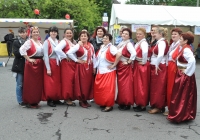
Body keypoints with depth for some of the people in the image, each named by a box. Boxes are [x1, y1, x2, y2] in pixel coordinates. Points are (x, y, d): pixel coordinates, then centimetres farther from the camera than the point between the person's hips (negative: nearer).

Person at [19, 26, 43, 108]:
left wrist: (41, 60, 8)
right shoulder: (29, 42, -9)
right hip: (32, 65, -8)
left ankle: (36, 101, 22)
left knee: (39, 83, 11)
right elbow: (22, 50, -23)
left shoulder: (40, 42, 15)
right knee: (31, 84, -2)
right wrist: (29, 59, -18)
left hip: (40, 64, 8)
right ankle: (30, 102, 7)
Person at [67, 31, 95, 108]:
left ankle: (85, 100, 19)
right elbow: (69, 52, -19)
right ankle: (81, 100, 9)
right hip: (81, 67, -5)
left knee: (88, 83, 8)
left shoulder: (91, 46, 9)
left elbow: (93, 56, 13)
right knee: (82, 84, -3)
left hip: (89, 67, 5)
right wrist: (77, 60, -14)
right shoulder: (78, 46, -8)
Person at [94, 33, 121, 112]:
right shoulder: (102, 47, 11)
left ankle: (109, 105, 4)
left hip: (108, 72, -8)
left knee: (108, 89, -5)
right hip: (100, 71, 8)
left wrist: (113, 65, -21)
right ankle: (102, 103, 25)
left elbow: (118, 55, -29)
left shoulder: (111, 48, -13)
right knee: (99, 88, 11)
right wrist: (96, 67, 14)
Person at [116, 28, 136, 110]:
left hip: (125, 67, -8)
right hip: (119, 66, 8)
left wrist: (129, 62, -17)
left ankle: (127, 104, 4)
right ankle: (121, 103, 20)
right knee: (120, 85, 11)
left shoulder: (128, 44, -12)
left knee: (126, 85, -4)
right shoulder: (120, 44, 13)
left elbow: (134, 53, -28)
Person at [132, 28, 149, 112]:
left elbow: (145, 52, -35)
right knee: (137, 85, 13)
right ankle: (139, 103, 24)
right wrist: (134, 63, 4)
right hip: (137, 65, 9)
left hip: (142, 66, -9)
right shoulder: (137, 43, 13)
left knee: (142, 86, -2)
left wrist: (144, 62, -24)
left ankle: (143, 105, 9)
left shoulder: (143, 43, -16)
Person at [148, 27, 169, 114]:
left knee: (158, 88, 0)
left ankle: (159, 107, 10)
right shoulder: (159, 42, 14)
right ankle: (155, 105, 23)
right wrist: (155, 65, 4)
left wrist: (157, 65, -21)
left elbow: (161, 55, -29)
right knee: (154, 87, 14)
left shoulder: (162, 42, -15)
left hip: (159, 67, -9)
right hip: (155, 67, 9)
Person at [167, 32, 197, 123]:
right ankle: (182, 114, 26)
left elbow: (192, 60, -32)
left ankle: (180, 116, 9)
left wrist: (187, 72, -23)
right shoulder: (183, 48, 11)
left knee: (183, 96, 0)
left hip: (185, 76, -9)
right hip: (181, 75, 9)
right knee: (180, 95, 15)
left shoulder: (186, 49, -18)